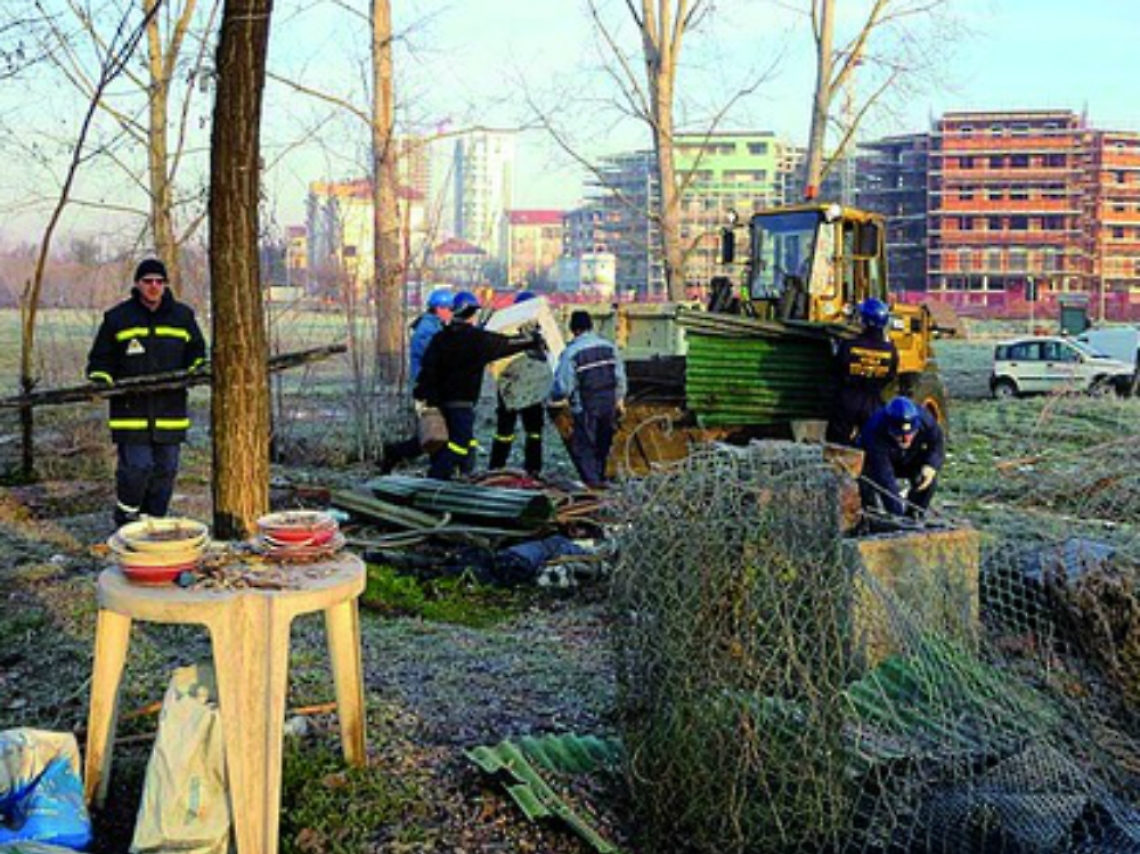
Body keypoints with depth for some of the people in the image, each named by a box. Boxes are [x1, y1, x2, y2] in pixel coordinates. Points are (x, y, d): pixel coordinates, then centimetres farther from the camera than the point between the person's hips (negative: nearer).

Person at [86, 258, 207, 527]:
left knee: (165, 470, 6)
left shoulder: (183, 316, 11)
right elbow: (100, 359, 11)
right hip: (131, 410, -3)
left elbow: (196, 353, 19)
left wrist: (198, 369, -2)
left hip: (170, 409, 3)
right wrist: (101, 380, -8)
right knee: (136, 467, -9)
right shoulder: (117, 318, 5)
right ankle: (126, 521, 10)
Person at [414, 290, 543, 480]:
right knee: (459, 443, -5)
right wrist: (534, 340, 15)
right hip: (462, 402, -7)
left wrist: (421, 396, 3)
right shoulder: (478, 338, -10)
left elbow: (428, 367, 2)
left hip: (439, 399, 7)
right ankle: (436, 480, -12)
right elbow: (509, 343, -1)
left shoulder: (441, 337, 6)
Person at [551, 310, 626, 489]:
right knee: (603, 444, 19)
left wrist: (553, 396, 7)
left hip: (586, 408, -6)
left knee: (582, 444, 4)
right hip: (609, 405, 6)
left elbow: (564, 387, -13)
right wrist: (619, 397, 23)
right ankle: (600, 477, 28)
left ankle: (592, 480, -2)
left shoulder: (571, 353, -14)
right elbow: (620, 375, 10)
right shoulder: (608, 346, 3)